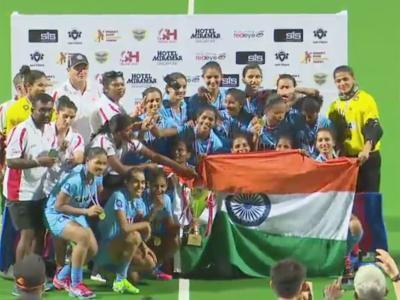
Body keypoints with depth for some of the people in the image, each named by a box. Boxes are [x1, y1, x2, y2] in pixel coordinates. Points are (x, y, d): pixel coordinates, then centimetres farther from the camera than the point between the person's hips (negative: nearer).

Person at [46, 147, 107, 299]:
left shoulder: (97, 176, -10)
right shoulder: (74, 180, -34)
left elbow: (97, 193, 13)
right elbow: (58, 206, -29)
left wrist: (97, 208, -4)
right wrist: (86, 211, -31)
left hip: (76, 214, 8)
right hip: (57, 214, -8)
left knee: (92, 249, -1)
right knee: (83, 236, -31)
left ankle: (62, 276, 24)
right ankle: (75, 285, -16)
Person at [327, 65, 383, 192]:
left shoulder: (366, 99, -5)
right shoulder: (334, 106, 11)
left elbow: (373, 128, -16)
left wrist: (366, 150, -30)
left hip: (367, 158, -5)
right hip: (344, 159, 5)